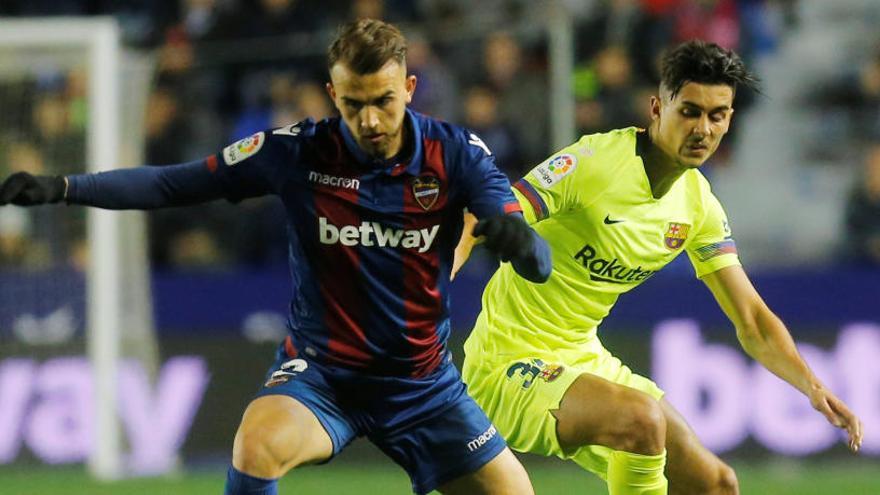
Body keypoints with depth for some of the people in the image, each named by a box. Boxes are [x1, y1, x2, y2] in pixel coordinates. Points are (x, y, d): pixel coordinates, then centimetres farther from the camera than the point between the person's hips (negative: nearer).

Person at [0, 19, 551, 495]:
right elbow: (171, 184, -5)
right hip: (320, 371, -2)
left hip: (422, 379, 2)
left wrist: (516, 238, -45)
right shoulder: (297, 152, -12)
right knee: (258, 445, -32)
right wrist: (60, 188, -17)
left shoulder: (455, 153, -11)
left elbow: (539, 264, -20)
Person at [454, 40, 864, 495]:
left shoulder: (699, 205, 3)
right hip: (510, 367, -8)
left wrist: (811, 385, -11)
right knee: (642, 417, -34)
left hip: (584, 358, 8)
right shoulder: (593, 163, -20)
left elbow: (751, 322, 6)